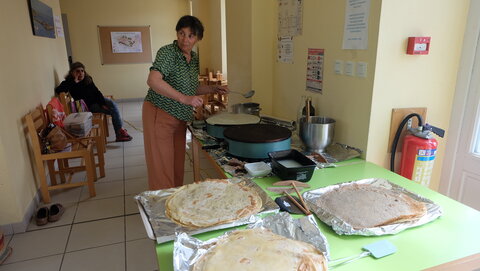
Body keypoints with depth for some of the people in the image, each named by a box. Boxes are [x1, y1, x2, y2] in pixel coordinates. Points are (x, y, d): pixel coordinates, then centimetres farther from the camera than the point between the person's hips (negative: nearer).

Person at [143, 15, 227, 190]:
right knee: (162, 167, -3)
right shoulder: (168, 52, -15)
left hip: (179, 119, 8)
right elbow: (153, 81, -30)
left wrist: (213, 89, 8)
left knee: (177, 166, 14)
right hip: (159, 115, -7)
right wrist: (184, 98, -34)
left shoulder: (194, 58, 9)